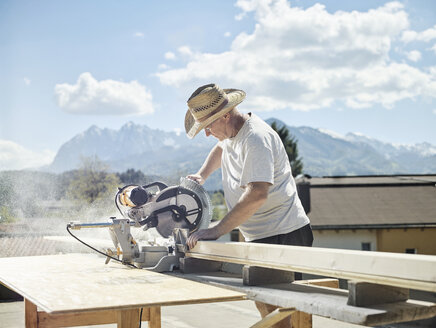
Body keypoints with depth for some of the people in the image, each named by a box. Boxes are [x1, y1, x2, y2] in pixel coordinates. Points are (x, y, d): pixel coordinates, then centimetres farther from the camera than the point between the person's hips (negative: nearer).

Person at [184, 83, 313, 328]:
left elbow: (257, 194, -32)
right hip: (261, 236, 10)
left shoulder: (256, 138, -21)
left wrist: (216, 231, -30)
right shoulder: (232, 132, 11)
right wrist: (202, 175, 19)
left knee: (272, 307, -13)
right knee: (263, 302, 14)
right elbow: (221, 148, 37)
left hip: (282, 235, -10)